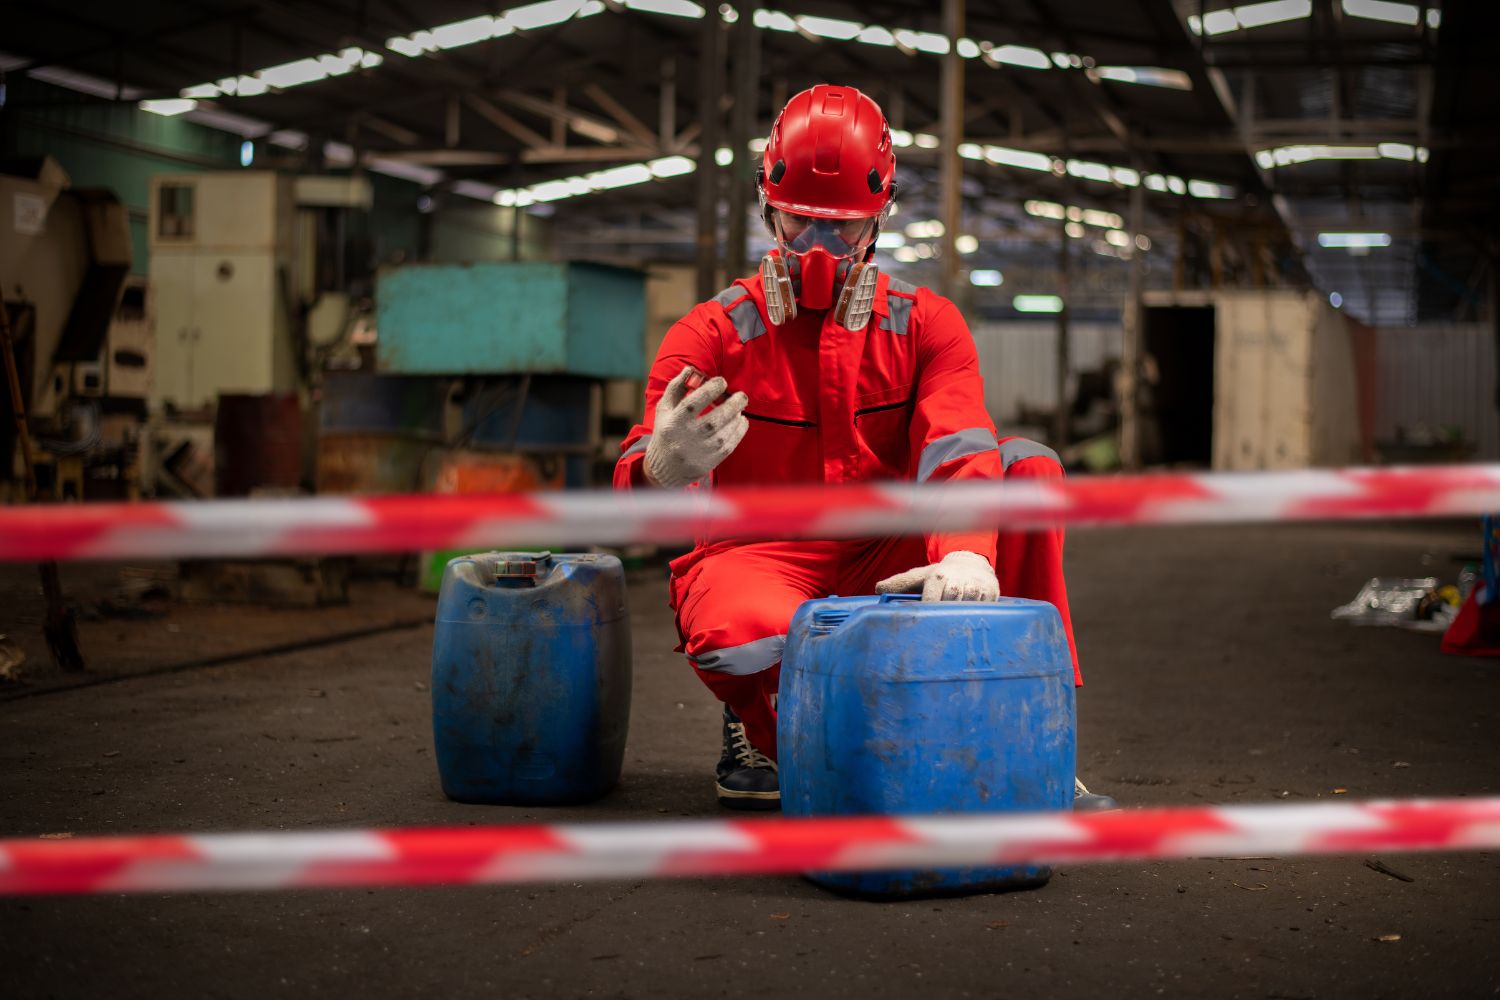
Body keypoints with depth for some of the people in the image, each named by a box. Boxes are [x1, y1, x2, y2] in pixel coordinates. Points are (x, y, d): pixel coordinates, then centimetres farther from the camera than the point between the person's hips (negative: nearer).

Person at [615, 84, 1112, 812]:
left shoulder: (926, 327, 4)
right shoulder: (712, 335, -2)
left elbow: (958, 450, -15)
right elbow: (643, 478, -15)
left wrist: (967, 551, -39)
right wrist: (664, 470, -43)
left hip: (884, 565, 3)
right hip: (757, 560, -3)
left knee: (1029, 465, -17)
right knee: (742, 637, -40)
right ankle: (759, 726, 2)